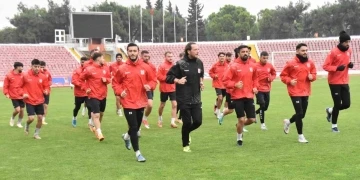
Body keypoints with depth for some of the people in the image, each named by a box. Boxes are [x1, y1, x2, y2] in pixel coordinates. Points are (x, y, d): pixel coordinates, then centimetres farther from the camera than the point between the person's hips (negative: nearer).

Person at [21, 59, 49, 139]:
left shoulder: (43, 77, -2)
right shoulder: (25, 76, -7)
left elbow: (46, 87, 6)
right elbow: (21, 86, 5)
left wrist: (46, 91, -16)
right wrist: (24, 93, -12)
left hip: (40, 101, 3)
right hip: (29, 101, -3)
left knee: (40, 118, 2)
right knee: (31, 118, -12)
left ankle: (37, 134, 22)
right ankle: (27, 125, 23)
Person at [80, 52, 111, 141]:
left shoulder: (106, 68, 2)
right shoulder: (89, 69, -12)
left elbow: (109, 78, 12)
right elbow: (81, 79, -1)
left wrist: (106, 80, -10)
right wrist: (86, 88, -11)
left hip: (103, 95, 6)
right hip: (93, 96, -6)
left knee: (101, 113, 19)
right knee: (96, 115, -14)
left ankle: (97, 128, 40)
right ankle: (99, 132, -10)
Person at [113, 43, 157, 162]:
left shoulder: (145, 67, -2)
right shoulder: (122, 69, -6)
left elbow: (153, 80, 7)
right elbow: (115, 82, 5)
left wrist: (150, 86, -14)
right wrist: (120, 92, -11)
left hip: (141, 102, 3)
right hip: (128, 103, -3)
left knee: (137, 126, 18)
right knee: (134, 127, -7)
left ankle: (126, 136, 51)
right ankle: (137, 153, 3)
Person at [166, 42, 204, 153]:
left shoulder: (199, 62, 4)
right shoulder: (180, 64, -12)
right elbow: (168, 77, -7)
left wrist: (201, 81, 4)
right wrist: (178, 81, -23)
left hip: (196, 99, 5)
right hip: (184, 99, -4)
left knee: (198, 121, 0)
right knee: (187, 123, 0)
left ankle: (187, 132, 33)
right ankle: (185, 145, 21)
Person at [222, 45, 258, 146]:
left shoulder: (252, 66, 5)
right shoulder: (233, 66, -10)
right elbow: (225, 80, -10)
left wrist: (255, 87, 5)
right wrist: (235, 85, -25)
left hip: (249, 96, 5)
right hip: (237, 97, -5)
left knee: (252, 120, 4)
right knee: (241, 119, -5)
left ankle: (240, 126, 36)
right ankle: (239, 138, 19)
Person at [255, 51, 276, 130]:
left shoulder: (270, 66, 2)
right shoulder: (255, 66, -10)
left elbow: (274, 74, 16)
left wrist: (271, 78, -5)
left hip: (267, 89, 5)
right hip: (259, 89, -5)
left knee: (266, 106, 10)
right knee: (262, 105, -10)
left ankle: (255, 113, 38)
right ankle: (262, 123, 3)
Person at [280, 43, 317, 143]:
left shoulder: (310, 63, 5)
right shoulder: (291, 63, -9)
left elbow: (314, 74, 16)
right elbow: (283, 75, -3)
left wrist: (312, 76, -7)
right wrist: (289, 81, -19)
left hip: (305, 92, 6)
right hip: (295, 92, -6)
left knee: (302, 114, 12)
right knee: (299, 114, -9)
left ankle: (288, 122, 42)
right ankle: (300, 136, 5)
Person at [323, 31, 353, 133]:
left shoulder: (349, 51, 5)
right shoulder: (334, 52, -15)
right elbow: (325, 66, -15)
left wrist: (350, 65, -2)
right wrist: (337, 68, -28)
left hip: (345, 82, 6)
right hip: (334, 82, -6)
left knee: (346, 104, 2)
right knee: (337, 104, -2)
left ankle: (330, 111, 30)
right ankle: (334, 125, 16)